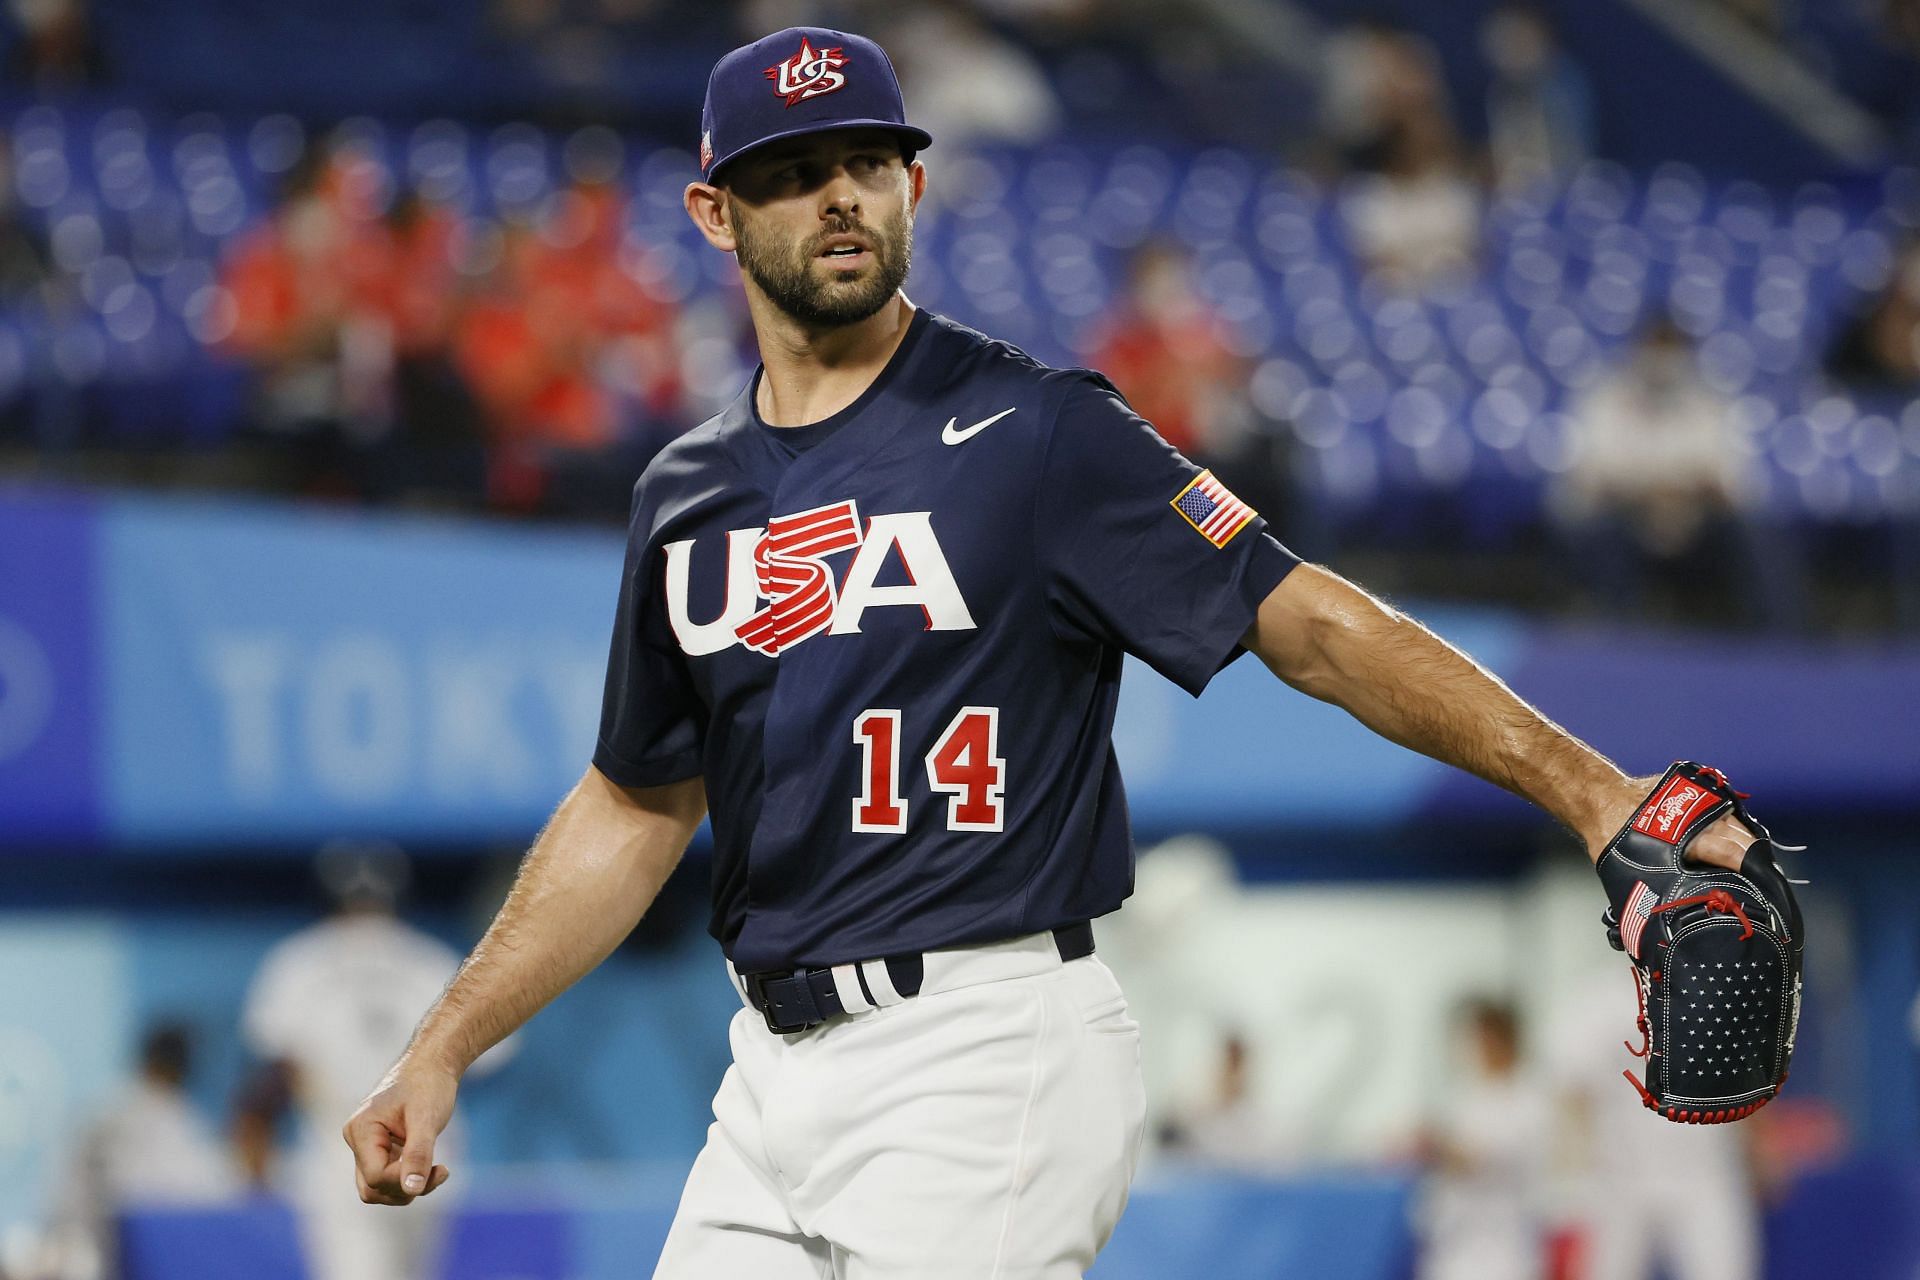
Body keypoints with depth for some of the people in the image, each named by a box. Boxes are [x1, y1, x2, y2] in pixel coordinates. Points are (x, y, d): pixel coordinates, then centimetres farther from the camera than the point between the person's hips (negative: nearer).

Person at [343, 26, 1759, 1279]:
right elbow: (638, 807, 22)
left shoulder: (1032, 433, -6)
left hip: (989, 1051, -7)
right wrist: (443, 1052, 16)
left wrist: (1589, 790, -25)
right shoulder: (689, 497, 13)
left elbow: (1315, 624, -13)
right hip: (773, 1073, 7)